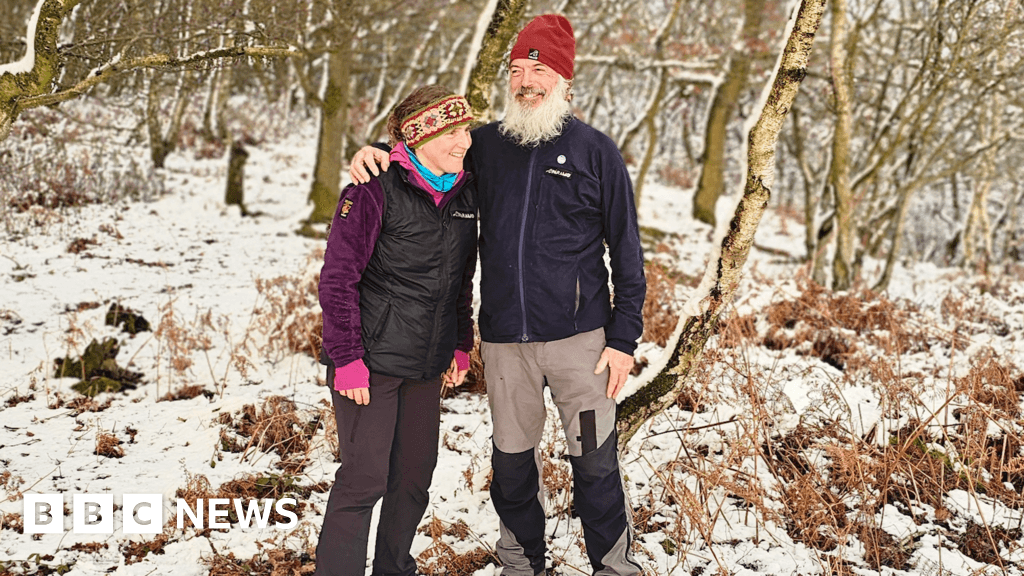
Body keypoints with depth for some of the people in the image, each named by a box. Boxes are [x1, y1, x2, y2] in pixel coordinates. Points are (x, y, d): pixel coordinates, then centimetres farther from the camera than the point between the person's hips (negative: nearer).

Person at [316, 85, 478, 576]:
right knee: (365, 477, -6)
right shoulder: (376, 190, -13)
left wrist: (460, 345, 16)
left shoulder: (464, 193, 8)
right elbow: (338, 279, -13)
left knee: (415, 475, 12)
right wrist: (347, 359, -16)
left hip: (426, 367, 7)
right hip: (370, 361, -6)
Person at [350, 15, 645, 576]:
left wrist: (623, 336, -4)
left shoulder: (595, 150, 0)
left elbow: (626, 250, 1)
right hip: (504, 340, 3)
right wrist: (377, 153, -1)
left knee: (594, 461, 2)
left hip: (579, 336, -3)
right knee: (511, 461, 13)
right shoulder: (486, 144, 7)